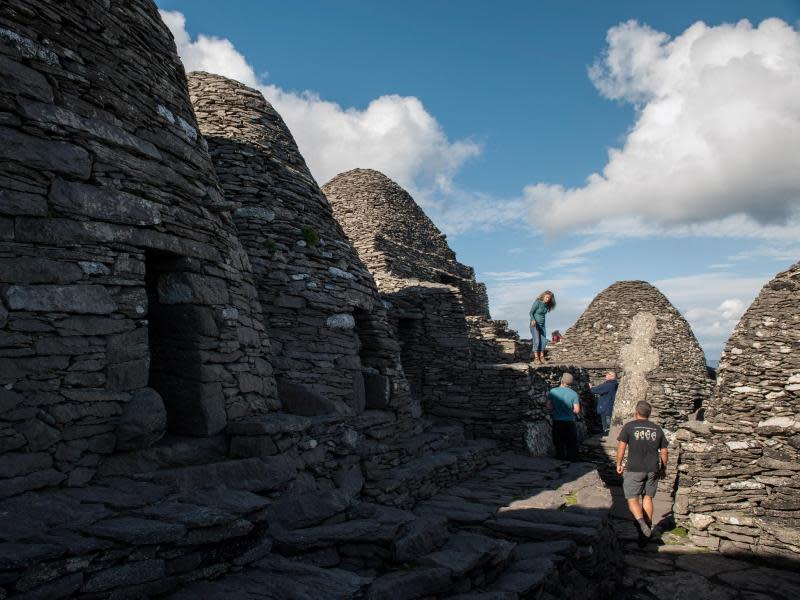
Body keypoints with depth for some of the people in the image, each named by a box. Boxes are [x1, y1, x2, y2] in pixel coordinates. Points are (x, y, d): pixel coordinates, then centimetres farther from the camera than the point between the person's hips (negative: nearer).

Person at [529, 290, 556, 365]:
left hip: (542, 325, 7)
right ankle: (536, 358, -11)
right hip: (534, 324, -6)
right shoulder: (537, 302, -16)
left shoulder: (547, 305, 3)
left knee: (543, 341, -1)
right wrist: (533, 320, -31)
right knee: (536, 341, -13)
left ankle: (541, 357, 6)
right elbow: (531, 312, -15)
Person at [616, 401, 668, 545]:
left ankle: (641, 523, -23)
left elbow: (621, 447, -7)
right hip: (653, 470, 4)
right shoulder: (657, 429, 7)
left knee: (632, 499, 3)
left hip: (634, 469, -4)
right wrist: (663, 469, 23)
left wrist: (619, 464, 3)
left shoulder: (629, 426, -4)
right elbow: (664, 452, 11)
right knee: (648, 498, 15)